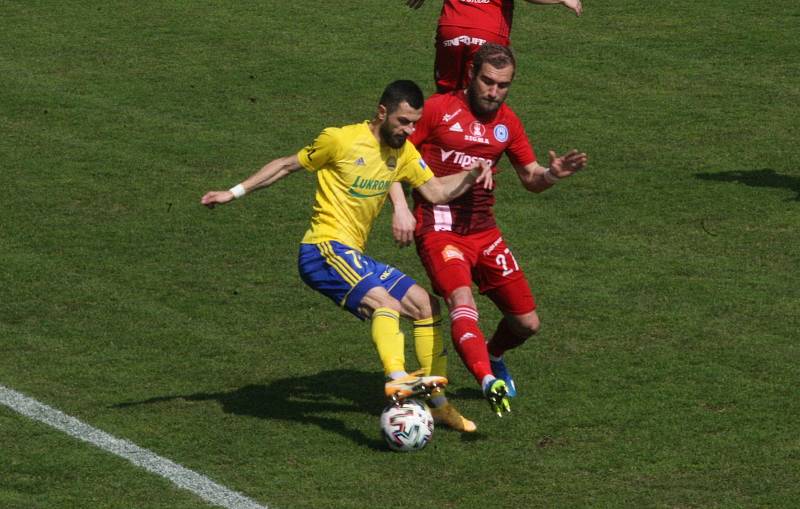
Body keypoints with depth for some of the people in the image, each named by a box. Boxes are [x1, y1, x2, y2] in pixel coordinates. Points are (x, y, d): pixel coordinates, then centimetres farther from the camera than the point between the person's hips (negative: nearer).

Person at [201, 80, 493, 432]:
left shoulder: (403, 152, 11)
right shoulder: (342, 140, -9)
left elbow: (436, 192, 5)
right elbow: (287, 165, 2)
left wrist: (470, 176, -12)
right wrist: (234, 193, 4)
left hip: (354, 258, 8)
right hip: (323, 250, -8)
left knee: (426, 306, 7)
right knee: (386, 303, -30)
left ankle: (439, 404, 15)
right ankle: (397, 379, -49)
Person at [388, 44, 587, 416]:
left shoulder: (507, 122, 10)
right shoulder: (439, 109, -5)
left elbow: (530, 179, 17)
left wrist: (553, 174, -7)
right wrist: (400, 207, -13)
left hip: (484, 231, 6)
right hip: (438, 229, -6)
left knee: (527, 323, 8)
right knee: (461, 299, -32)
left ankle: (491, 357, 41)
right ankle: (488, 381, -53)